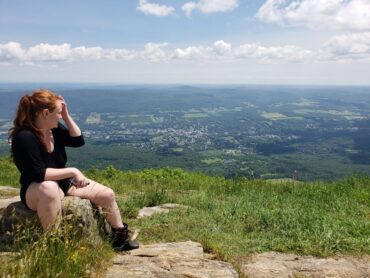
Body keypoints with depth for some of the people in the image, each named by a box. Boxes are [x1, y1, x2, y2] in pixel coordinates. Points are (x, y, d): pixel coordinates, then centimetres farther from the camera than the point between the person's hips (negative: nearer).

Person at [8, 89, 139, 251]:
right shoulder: (24, 137, -26)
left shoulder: (54, 128, -5)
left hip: (64, 182, 8)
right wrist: (73, 171, -28)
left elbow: (78, 141, 2)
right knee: (49, 188, -46)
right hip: (36, 191, -7)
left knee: (107, 194, 0)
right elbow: (39, 174, -32)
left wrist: (67, 116, -9)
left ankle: (120, 238, 19)